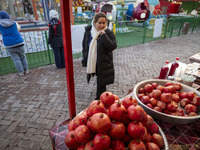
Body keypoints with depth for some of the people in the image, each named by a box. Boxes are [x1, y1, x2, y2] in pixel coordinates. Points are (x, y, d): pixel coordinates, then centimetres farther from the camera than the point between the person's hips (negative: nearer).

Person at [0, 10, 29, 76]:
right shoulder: (14, 23, 2)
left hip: (9, 46, -1)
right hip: (19, 43, 1)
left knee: (16, 59, 8)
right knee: (23, 57, 15)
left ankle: (21, 72, 12)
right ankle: (26, 70, 20)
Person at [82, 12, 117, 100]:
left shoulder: (109, 33, -11)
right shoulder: (88, 31, 0)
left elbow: (113, 46, -22)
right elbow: (84, 45, 10)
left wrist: (103, 35, -28)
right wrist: (85, 58, 9)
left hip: (104, 63, -4)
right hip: (91, 62, 4)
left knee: (101, 82, 3)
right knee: (99, 80, 19)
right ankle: (101, 94, 41)